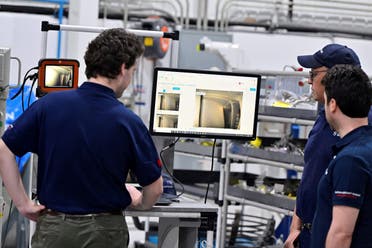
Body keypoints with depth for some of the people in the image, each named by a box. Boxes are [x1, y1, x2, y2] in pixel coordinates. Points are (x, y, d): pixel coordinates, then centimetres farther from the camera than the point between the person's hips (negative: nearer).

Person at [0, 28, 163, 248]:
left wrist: (23, 203, 1)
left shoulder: (49, 104, -7)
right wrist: (139, 202, 18)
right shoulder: (128, 122, -12)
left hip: (53, 228, 1)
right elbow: (155, 187, -5)